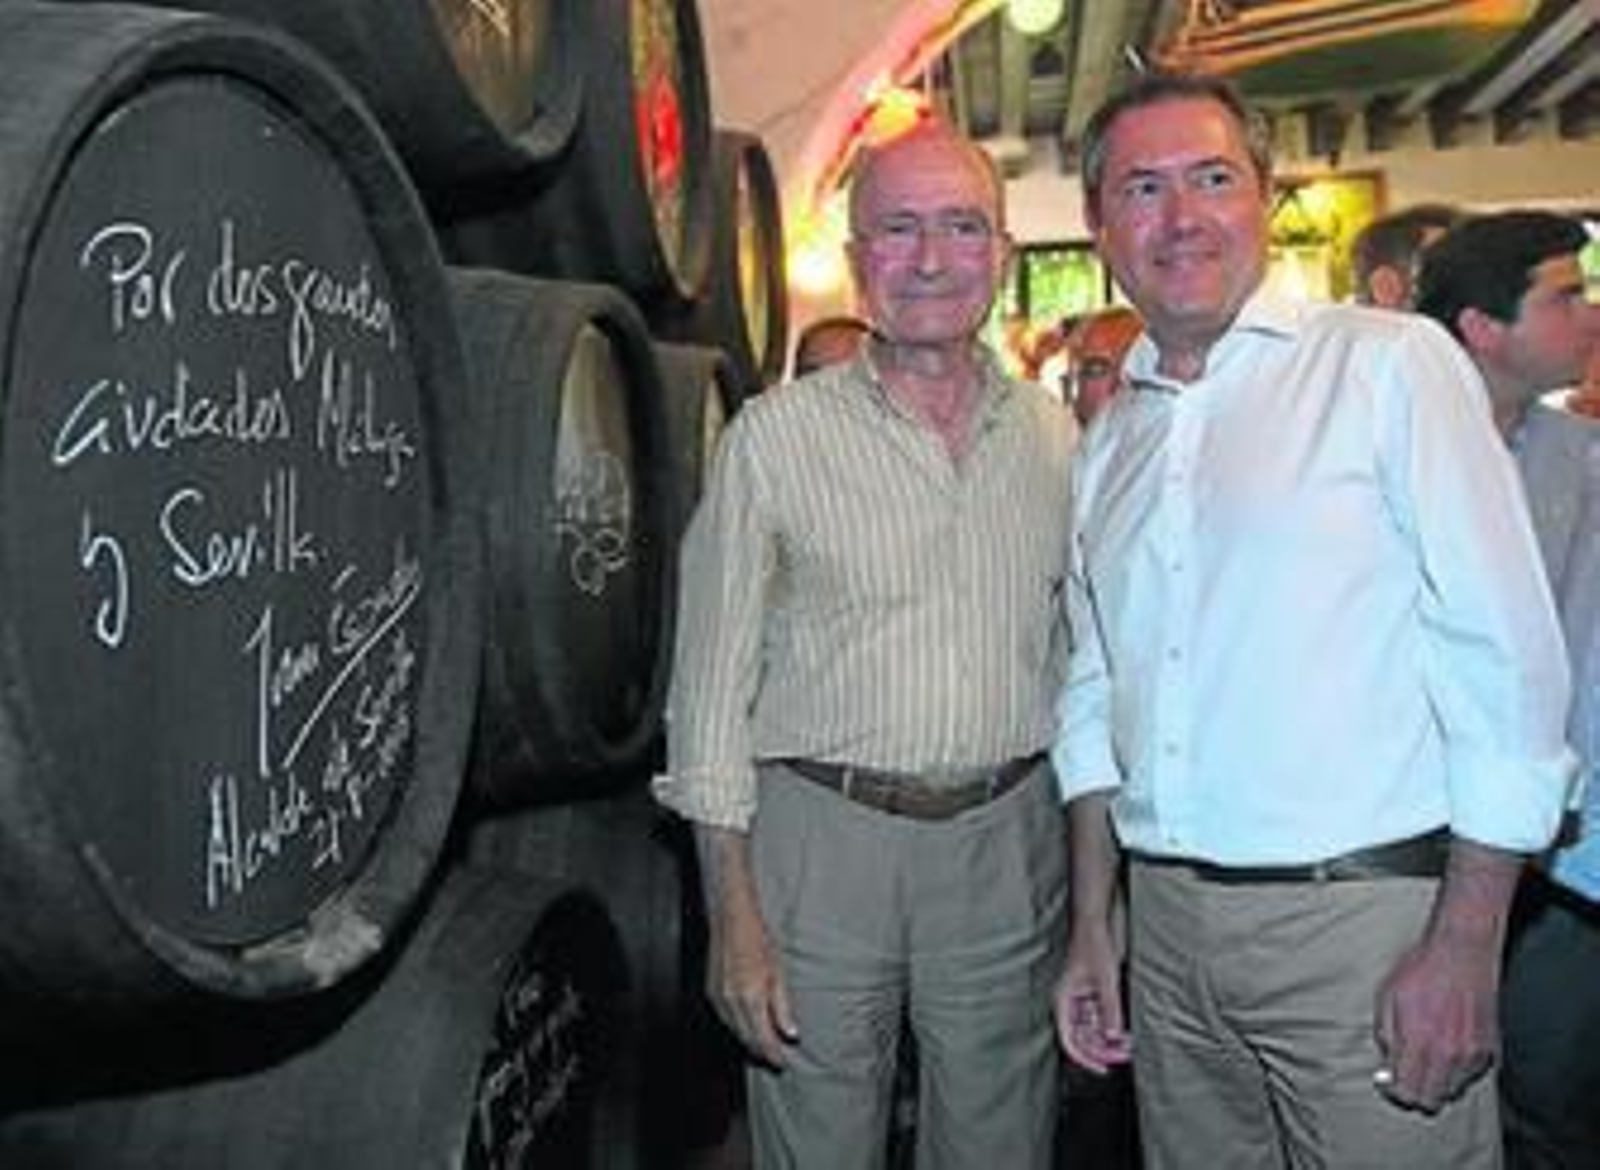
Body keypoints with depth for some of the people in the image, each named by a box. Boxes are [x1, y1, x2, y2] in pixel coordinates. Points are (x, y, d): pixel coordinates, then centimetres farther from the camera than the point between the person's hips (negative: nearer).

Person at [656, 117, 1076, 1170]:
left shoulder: (1056, 436, 6)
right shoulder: (775, 435, -5)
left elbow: (1081, 661, 12)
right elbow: (714, 687, -5)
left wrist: (1097, 887, 9)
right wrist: (733, 916, -8)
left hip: (1009, 844, 3)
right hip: (822, 838, -3)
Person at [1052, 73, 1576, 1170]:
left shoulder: (1391, 365, -5)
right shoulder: (1108, 440, 11)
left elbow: (1506, 659, -10)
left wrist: (1463, 949, -13)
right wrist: (1093, 930, 12)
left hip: (1364, 916, -5)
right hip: (1165, 926, 5)